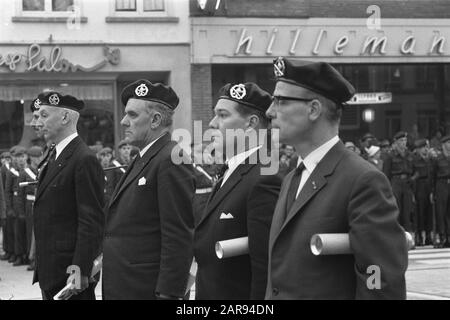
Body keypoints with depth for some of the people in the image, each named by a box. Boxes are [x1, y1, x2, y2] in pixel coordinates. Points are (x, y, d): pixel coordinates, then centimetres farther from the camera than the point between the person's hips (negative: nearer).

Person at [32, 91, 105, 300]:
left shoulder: (84, 160, -14)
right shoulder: (52, 156, 15)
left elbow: (91, 222, -18)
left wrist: (80, 270, -22)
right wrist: (42, 270, 16)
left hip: (70, 274, -9)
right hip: (49, 272, 9)